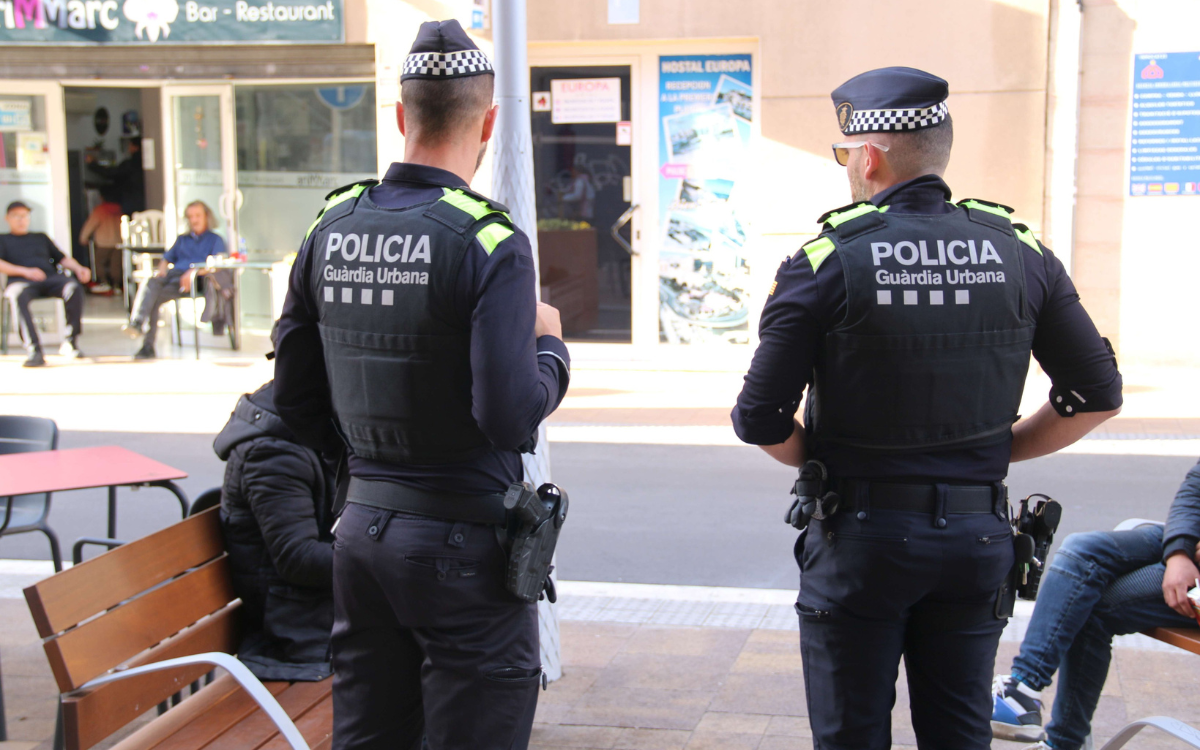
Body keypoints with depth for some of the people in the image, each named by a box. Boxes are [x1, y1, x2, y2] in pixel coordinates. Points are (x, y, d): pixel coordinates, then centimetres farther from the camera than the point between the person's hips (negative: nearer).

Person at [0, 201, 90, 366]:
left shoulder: (41, 238, 35)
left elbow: (62, 258, 27)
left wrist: (78, 268, 6)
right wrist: (25, 271, -9)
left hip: (51, 278, 3)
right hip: (21, 282, -2)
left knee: (74, 287, -33)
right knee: (19, 297, -41)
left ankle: (70, 341, -31)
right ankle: (34, 350, -49)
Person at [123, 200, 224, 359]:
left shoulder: (215, 239, 17)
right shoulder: (182, 239, 35)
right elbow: (166, 259, 27)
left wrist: (194, 272, -17)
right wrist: (162, 271, 3)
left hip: (194, 281, -5)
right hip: (172, 275, 5)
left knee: (156, 297, -29)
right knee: (150, 282, -30)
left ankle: (148, 345, -35)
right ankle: (136, 323, -45)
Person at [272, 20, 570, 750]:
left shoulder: (331, 230, 3)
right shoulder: (491, 242, -16)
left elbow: (296, 401, 8)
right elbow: (510, 415, -22)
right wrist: (551, 344, -4)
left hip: (362, 524, 6)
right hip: (462, 542, -6)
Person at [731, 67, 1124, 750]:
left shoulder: (825, 262, -12)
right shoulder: (1021, 255, 0)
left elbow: (761, 419, -12)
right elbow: (1098, 396, 4)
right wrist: (994, 451, 11)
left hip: (860, 536, -3)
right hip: (977, 538, 4)